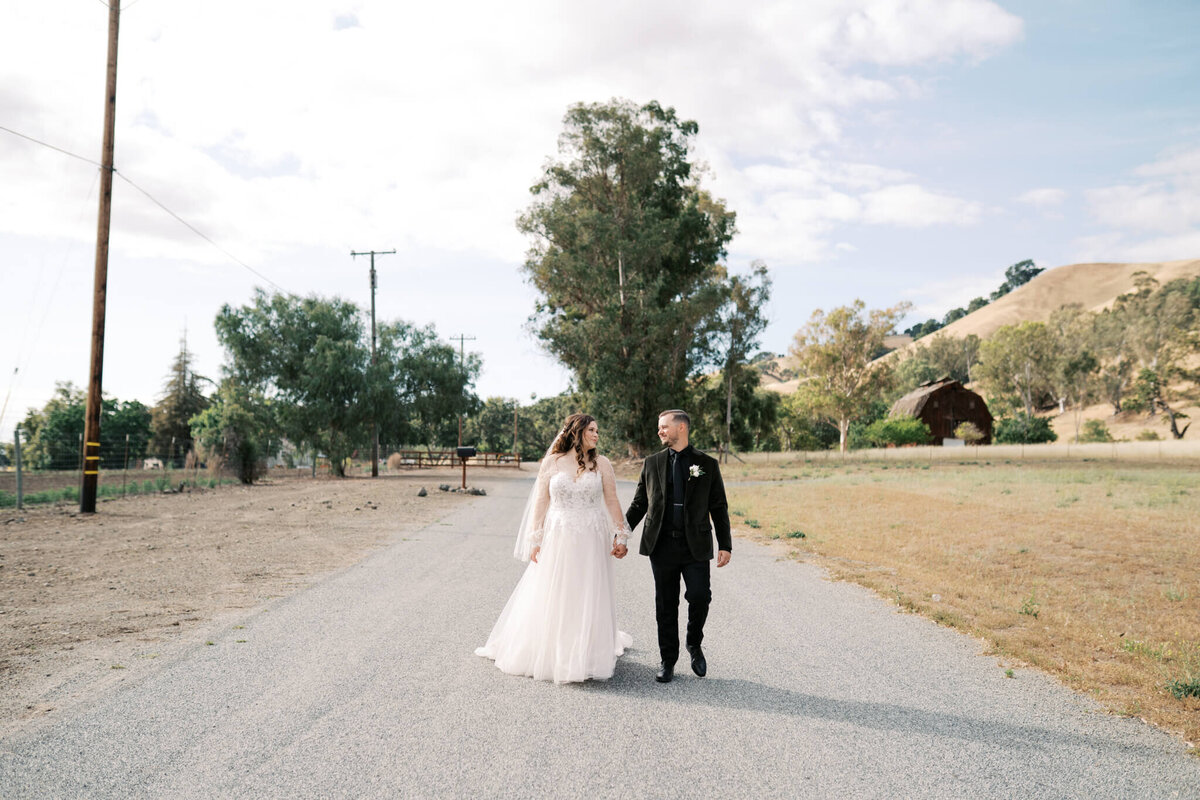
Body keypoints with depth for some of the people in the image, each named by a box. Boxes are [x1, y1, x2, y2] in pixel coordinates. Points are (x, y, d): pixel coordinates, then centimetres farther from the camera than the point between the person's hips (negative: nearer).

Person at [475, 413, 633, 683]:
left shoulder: (602, 464, 4)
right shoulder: (552, 462, 2)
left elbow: (612, 502, 5)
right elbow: (541, 502, 4)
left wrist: (620, 536, 0)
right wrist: (534, 540, 0)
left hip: (591, 542, 0)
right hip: (557, 540, 0)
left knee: (587, 599, 4)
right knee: (549, 599, 6)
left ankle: (583, 658, 18)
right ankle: (547, 653, 21)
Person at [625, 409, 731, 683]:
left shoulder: (707, 464, 3)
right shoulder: (651, 463, 8)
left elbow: (719, 509, 4)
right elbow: (638, 504, 12)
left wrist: (725, 545, -2)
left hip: (696, 547, -2)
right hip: (661, 546, 2)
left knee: (700, 597, -9)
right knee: (665, 606, 7)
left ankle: (694, 644, 20)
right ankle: (667, 660, 21)